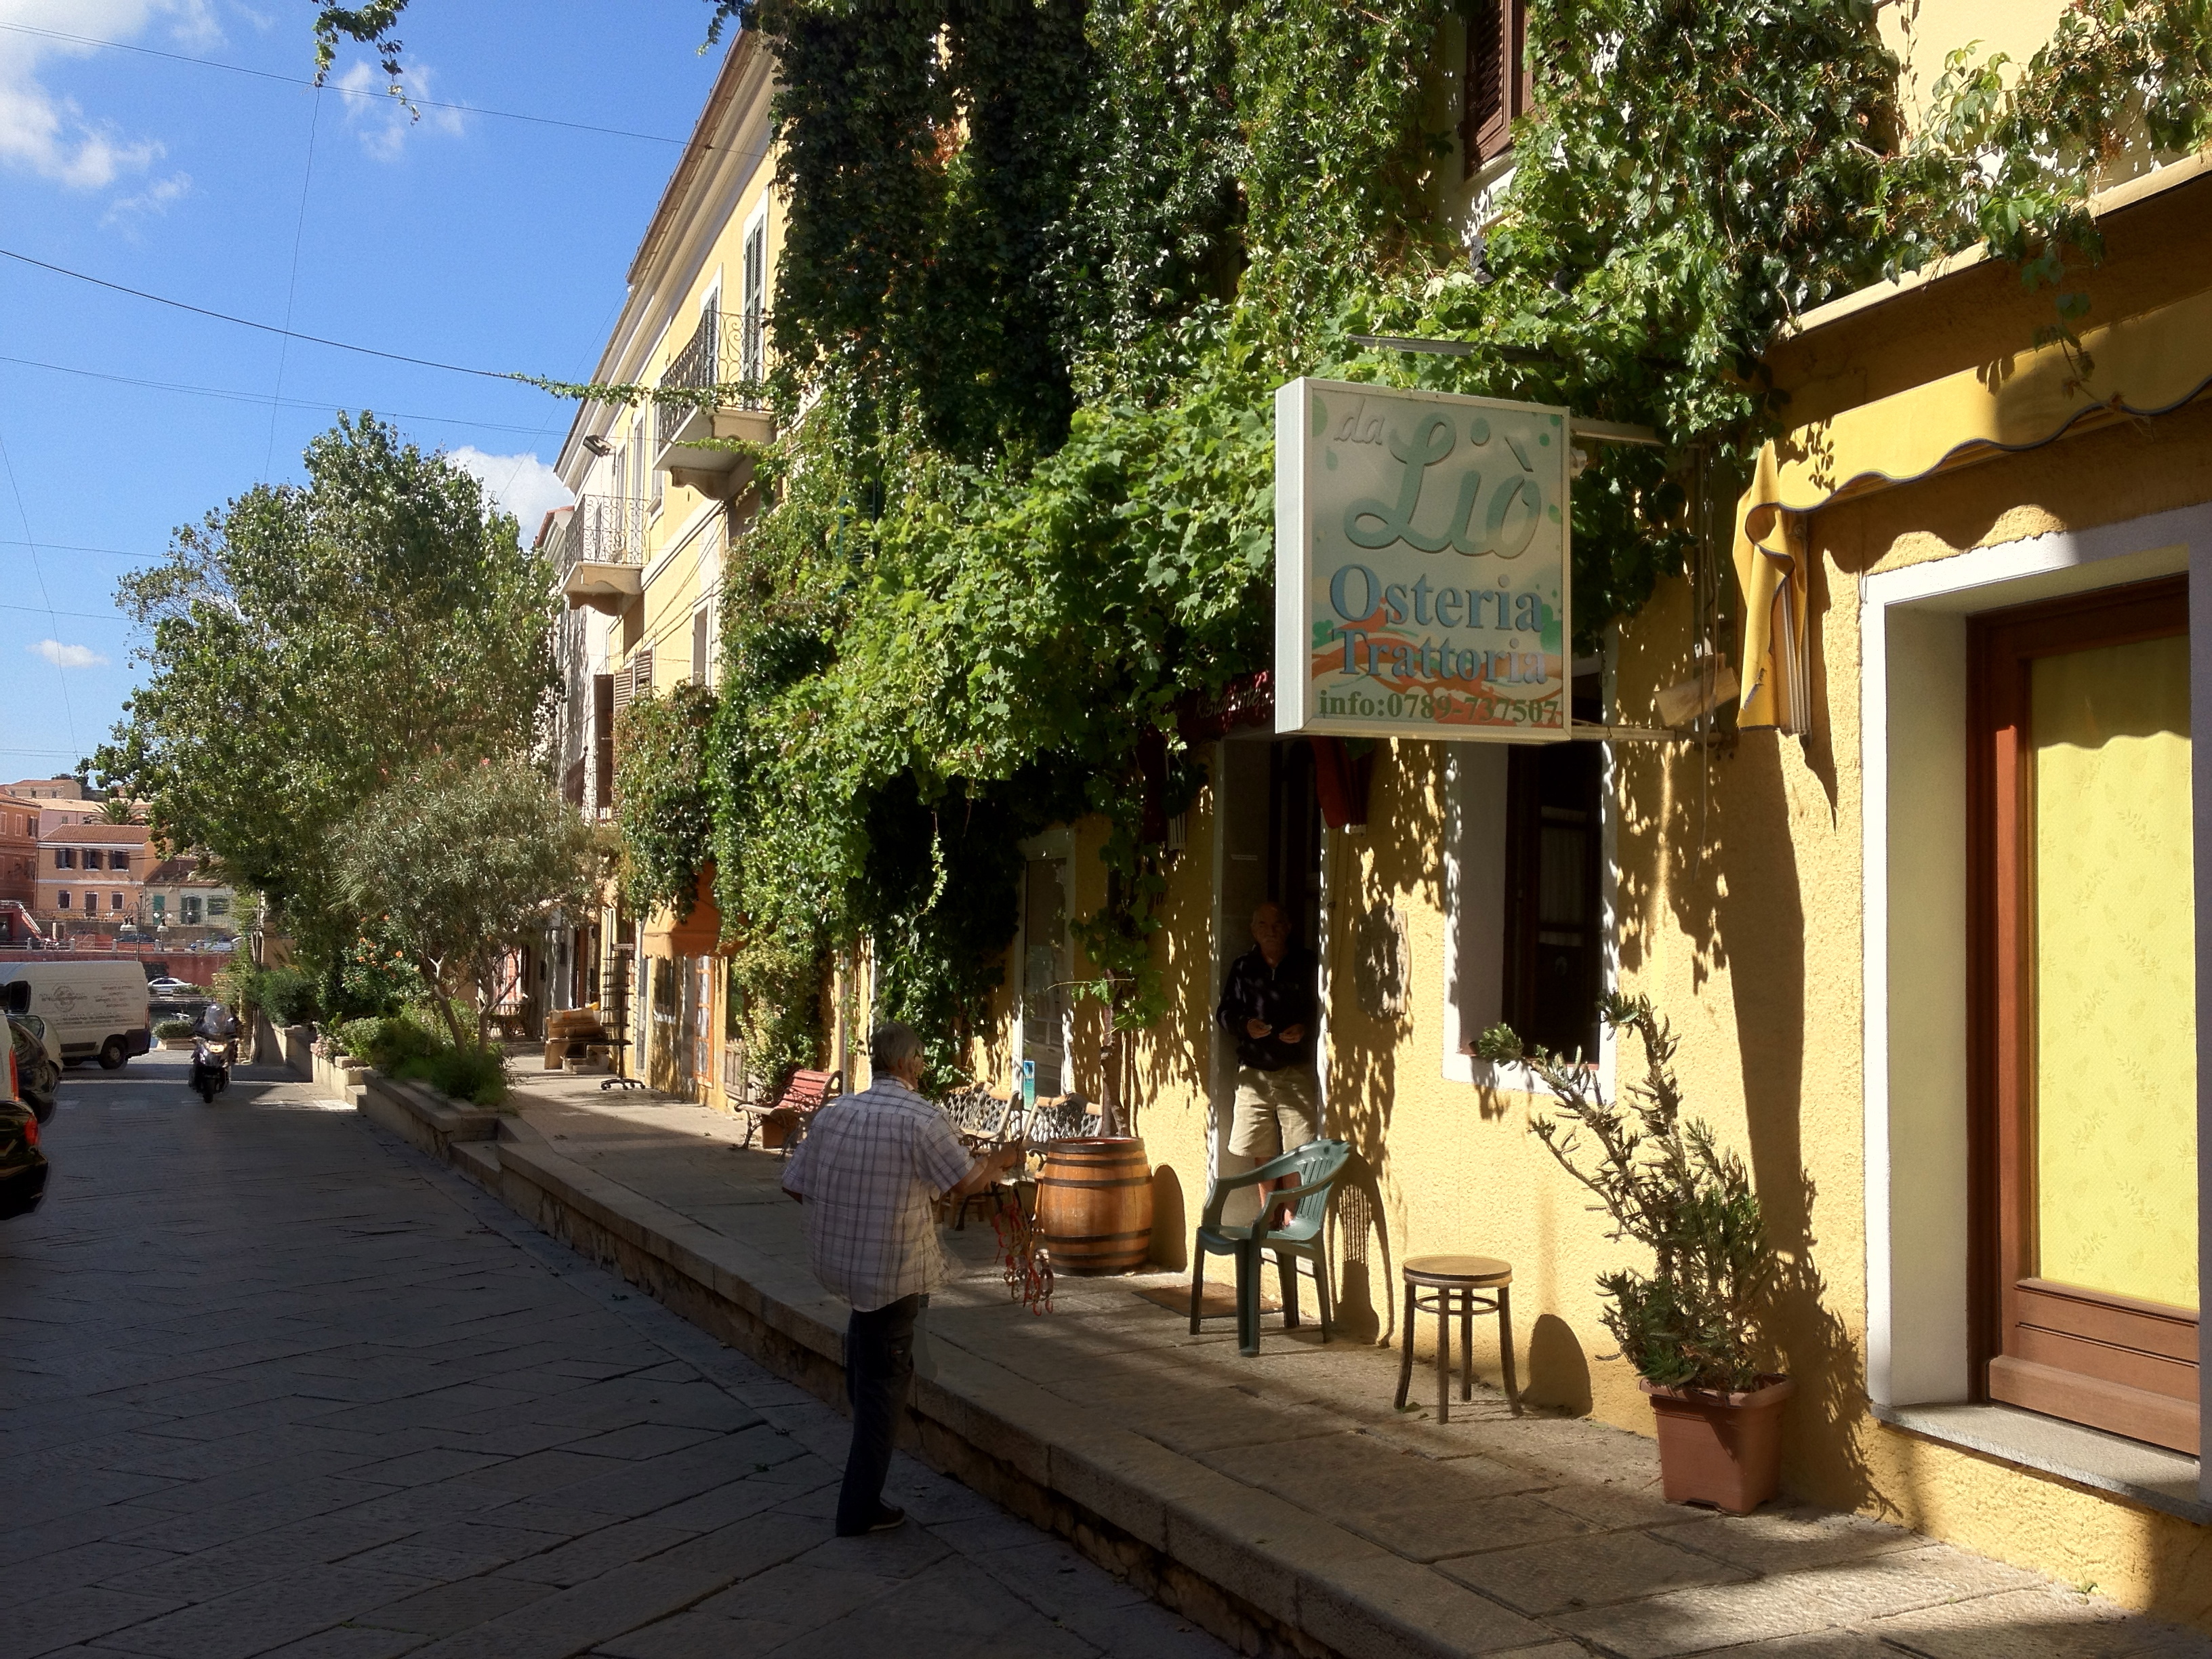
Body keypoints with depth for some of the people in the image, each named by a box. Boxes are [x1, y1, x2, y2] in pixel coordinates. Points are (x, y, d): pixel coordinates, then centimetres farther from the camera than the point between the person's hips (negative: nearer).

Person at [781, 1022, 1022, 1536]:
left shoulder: (832, 1113, -1)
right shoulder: (923, 1120, -17)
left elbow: (794, 1186, 5)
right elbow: (966, 1183, -7)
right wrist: (1002, 1161, 13)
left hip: (832, 1261, 5)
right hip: (892, 1272, -5)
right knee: (884, 1381, 6)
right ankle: (860, 1509, 13)